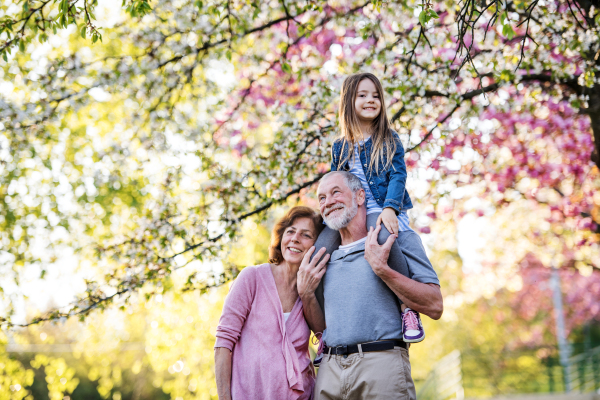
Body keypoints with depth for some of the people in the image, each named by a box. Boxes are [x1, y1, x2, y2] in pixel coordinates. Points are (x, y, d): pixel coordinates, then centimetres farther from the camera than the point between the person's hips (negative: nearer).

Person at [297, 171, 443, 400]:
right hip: (330, 370, 5)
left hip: (381, 364, -5)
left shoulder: (396, 239, 4)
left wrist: (381, 269, -11)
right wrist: (305, 293, 6)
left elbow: (435, 307, -5)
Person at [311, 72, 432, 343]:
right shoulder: (340, 147, 18)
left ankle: (409, 308, -26)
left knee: (383, 235, -39)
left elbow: (398, 176, -1)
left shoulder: (390, 140, 11)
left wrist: (390, 208, -18)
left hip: (383, 213, -3)